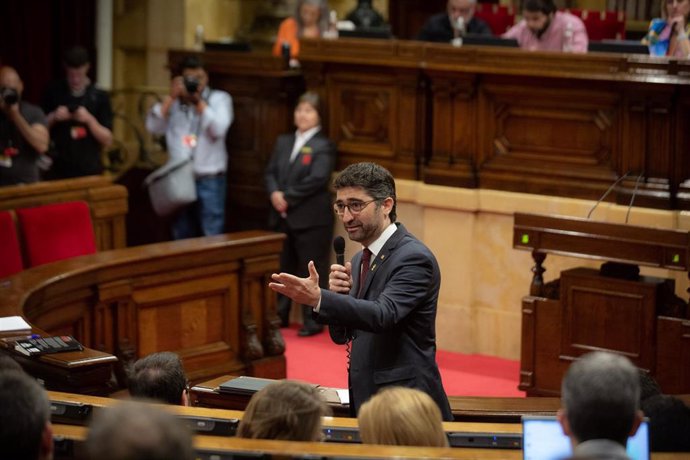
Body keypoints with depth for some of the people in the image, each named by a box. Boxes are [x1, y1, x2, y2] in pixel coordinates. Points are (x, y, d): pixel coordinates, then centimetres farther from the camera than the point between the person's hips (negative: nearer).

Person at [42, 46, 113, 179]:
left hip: (90, 170, -1)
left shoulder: (99, 97, 1)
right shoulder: (53, 93, 4)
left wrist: (89, 120, -15)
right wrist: (53, 118, -9)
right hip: (58, 170, 1)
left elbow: (107, 140, 0)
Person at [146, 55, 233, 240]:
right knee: (182, 238, 11)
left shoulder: (219, 98, 3)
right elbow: (153, 127, -2)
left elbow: (218, 130, -12)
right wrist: (171, 97, -8)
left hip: (210, 181, -3)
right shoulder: (173, 101, 12)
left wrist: (198, 100, -15)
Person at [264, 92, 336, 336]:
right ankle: (279, 316, 25)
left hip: (311, 219, -7)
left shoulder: (324, 146, -6)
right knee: (282, 270, 14)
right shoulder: (283, 142, 16)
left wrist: (288, 197, -16)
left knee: (312, 272, -1)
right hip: (282, 217, 7)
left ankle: (313, 321, 6)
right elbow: (270, 172, 10)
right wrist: (274, 193, -10)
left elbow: (317, 179, -17)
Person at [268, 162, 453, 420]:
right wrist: (337, 294, -5)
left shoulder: (413, 257, -13)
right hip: (366, 402, 8)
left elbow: (383, 315, -29)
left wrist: (318, 298, -40)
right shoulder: (361, 260, 13)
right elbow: (341, 335, 14)